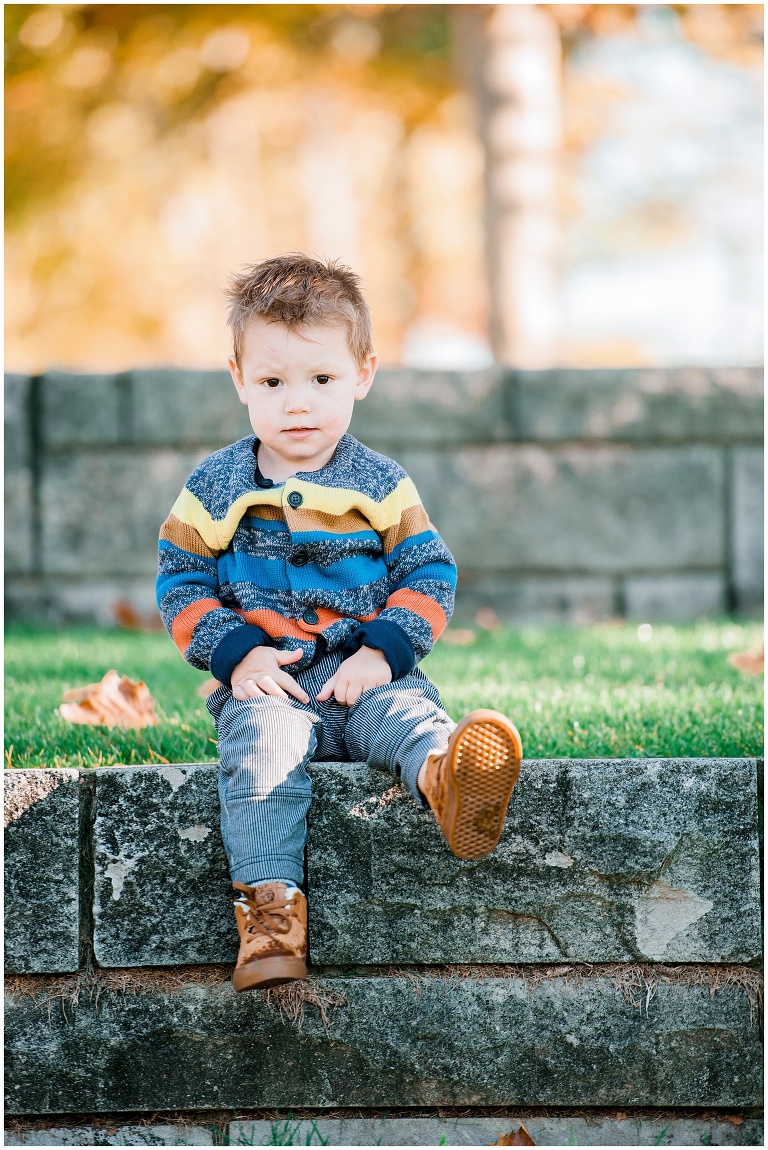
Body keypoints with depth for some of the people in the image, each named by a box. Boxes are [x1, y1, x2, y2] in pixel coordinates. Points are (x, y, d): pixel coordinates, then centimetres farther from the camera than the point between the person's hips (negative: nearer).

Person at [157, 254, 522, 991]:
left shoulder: (380, 486, 8)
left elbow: (429, 574, 6)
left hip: (364, 673, 1)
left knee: (405, 715, -32)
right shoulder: (215, 489, 8)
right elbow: (180, 582, 9)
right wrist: (235, 652, -7)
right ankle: (271, 904, -43)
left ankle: (448, 780, -66)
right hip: (265, 681, 0)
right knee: (263, 745, -32)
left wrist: (383, 652, -10)